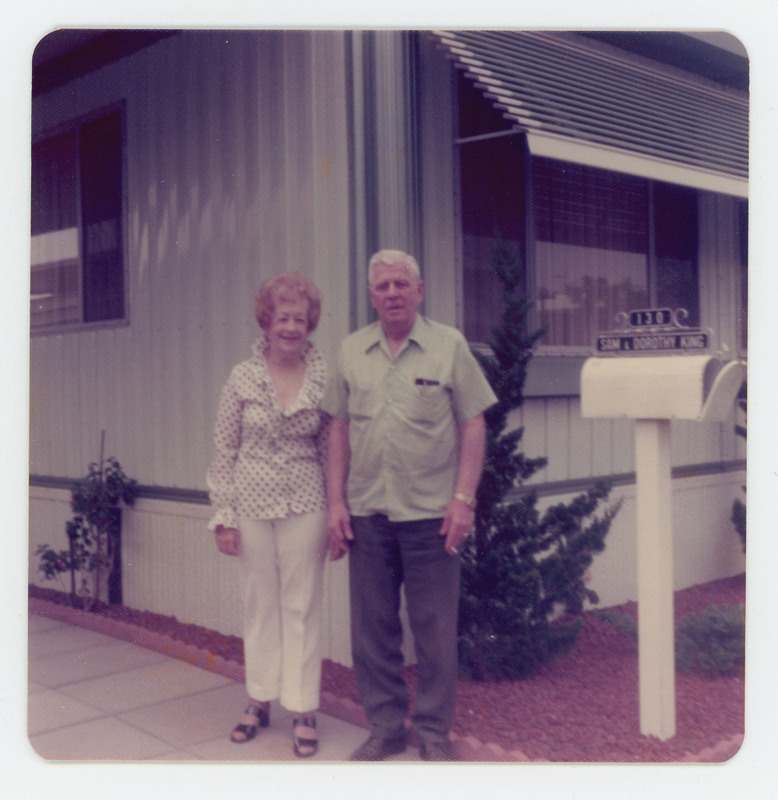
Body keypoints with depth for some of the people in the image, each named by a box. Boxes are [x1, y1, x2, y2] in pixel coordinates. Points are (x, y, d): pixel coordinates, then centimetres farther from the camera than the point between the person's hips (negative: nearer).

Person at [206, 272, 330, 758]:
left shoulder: (325, 378, -2)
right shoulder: (243, 377, 0)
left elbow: (333, 449, 2)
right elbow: (225, 450, 2)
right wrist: (223, 516, 0)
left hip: (306, 506, -1)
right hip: (253, 504, 1)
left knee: (302, 607, 5)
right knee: (260, 605, 11)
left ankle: (304, 709, 17)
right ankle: (260, 700, 27)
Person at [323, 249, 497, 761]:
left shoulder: (449, 345, 0)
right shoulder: (352, 351, 8)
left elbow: (473, 425, -1)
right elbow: (340, 430, 10)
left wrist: (464, 498, -9)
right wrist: (336, 502, 4)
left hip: (430, 512, -3)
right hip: (366, 513, 3)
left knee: (436, 631, 5)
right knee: (372, 629, 10)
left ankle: (434, 733, 20)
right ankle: (386, 727, 25)